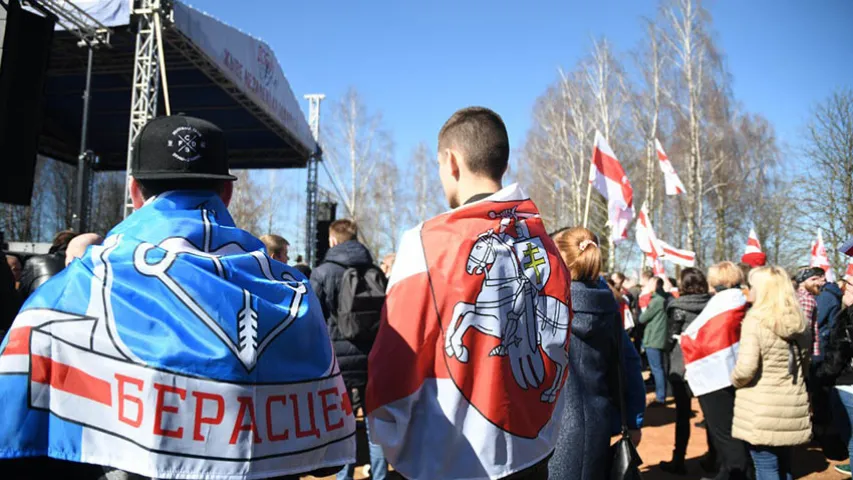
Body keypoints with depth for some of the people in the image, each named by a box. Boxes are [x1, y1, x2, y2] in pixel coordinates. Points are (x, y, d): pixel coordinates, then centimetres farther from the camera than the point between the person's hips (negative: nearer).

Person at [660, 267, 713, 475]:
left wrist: (672, 353, 14)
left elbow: (670, 339, -5)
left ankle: (678, 461, 10)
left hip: (682, 366, -3)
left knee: (683, 414, 4)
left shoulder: (678, 307, -10)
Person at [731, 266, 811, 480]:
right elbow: (805, 367, 17)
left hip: (763, 412, -7)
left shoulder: (755, 320, -14)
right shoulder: (797, 322, 8)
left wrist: (735, 380, -2)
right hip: (792, 408, 7)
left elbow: (746, 368, -21)